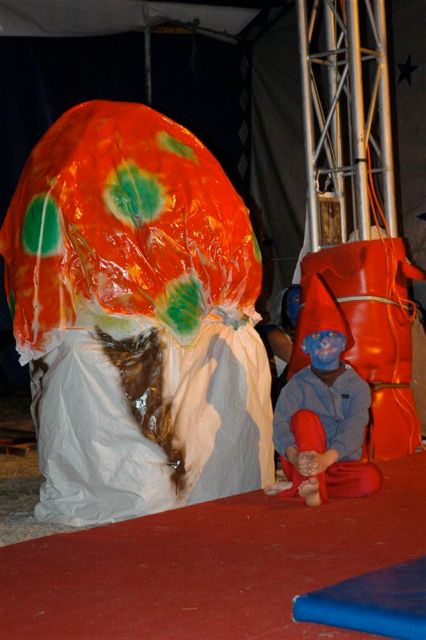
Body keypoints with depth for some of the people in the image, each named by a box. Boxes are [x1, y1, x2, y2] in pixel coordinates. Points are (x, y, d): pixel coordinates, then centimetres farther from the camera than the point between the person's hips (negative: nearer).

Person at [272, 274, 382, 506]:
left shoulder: (357, 385, 0)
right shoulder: (297, 385, 0)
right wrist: (295, 457, -41)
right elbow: (280, 425, -17)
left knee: (371, 478, -31)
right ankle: (311, 489, -43)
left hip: (340, 463, 0)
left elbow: (354, 429, -17)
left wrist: (326, 458, -38)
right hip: (301, 464, 0)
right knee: (305, 417, -28)